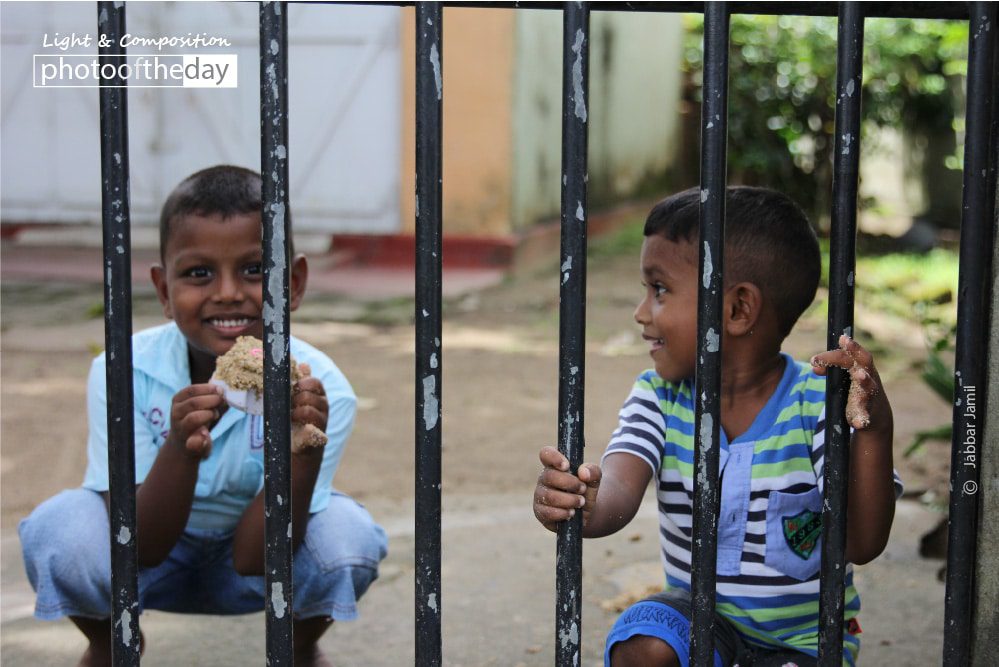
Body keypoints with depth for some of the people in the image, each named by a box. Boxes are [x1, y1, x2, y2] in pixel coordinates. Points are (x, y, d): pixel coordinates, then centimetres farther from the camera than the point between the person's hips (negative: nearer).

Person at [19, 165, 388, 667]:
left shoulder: (321, 389, -26)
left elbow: (256, 560, -26)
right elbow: (140, 548, -26)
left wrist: (304, 454, -44)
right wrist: (181, 451, -46)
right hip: (153, 557, 0)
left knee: (347, 532, -30)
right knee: (60, 526, -31)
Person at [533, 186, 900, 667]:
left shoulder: (818, 404, -18)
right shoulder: (659, 397, -7)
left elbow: (862, 546, -28)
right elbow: (619, 492, -26)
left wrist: (874, 429, -43)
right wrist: (583, 505, -52)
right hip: (701, 617, 3)